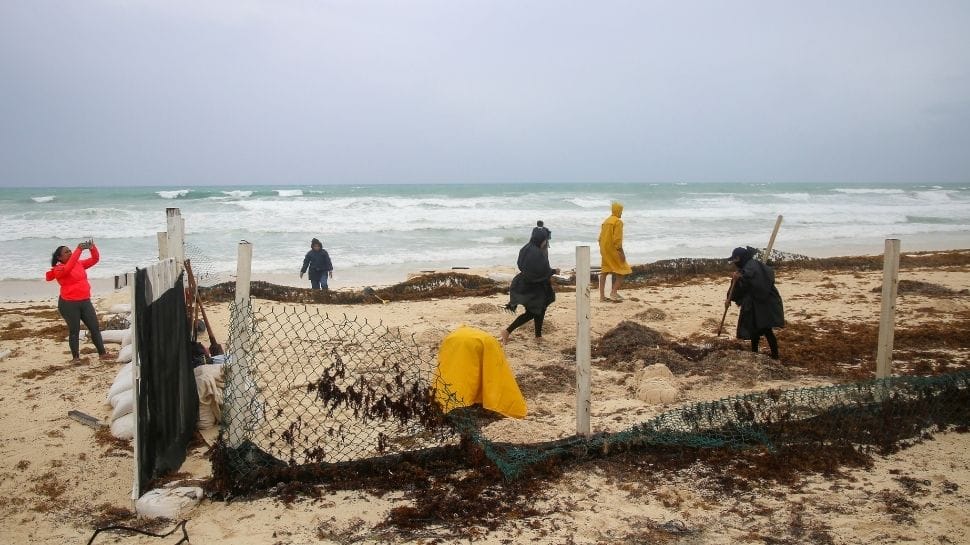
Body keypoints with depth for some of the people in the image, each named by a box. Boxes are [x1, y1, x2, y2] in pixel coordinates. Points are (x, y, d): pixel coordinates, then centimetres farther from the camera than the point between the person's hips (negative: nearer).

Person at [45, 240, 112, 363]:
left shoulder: (79, 263, 10)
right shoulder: (59, 269, -10)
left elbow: (95, 259, 12)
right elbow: (68, 268, -31)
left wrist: (93, 249, -9)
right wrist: (78, 250, -33)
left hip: (85, 302, 6)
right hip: (69, 304, -6)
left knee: (95, 327, 6)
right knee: (74, 330, 2)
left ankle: (102, 353, 11)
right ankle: (75, 357, 14)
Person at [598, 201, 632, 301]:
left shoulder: (606, 221, 15)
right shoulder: (618, 222, -11)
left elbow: (601, 238, 16)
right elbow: (617, 239, -19)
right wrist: (621, 252, -17)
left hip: (604, 250, 8)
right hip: (613, 249, -8)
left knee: (604, 271, 8)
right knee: (623, 270, -1)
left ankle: (602, 295, 6)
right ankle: (613, 292, -11)